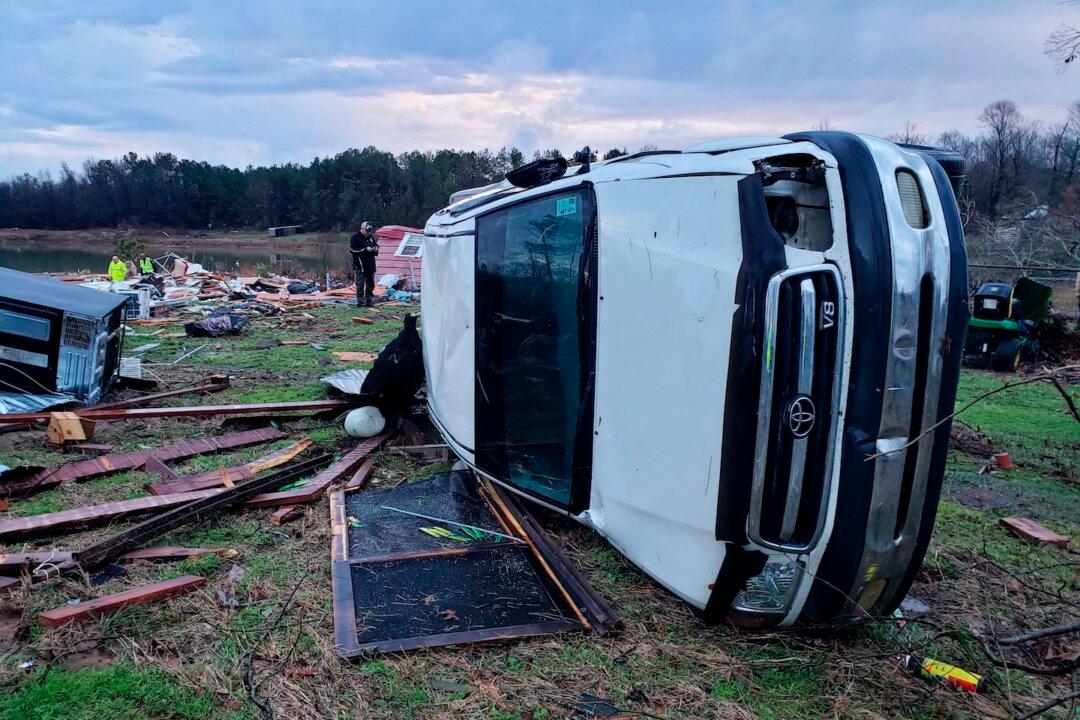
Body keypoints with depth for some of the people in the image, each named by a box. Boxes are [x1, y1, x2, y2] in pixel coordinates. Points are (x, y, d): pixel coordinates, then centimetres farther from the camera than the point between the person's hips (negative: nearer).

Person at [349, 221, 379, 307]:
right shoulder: (355, 237, -7)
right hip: (359, 265, -7)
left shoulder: (371, 237, 13)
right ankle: (360, 301, -2)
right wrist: (365, 249, -21)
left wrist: (376, 248, 0)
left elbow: (376, 244, 26)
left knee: (370, 284, 10)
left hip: (370, 265, 7)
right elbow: (352, 249, -15)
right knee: (360, 284, -8)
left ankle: (368, 301, 18)